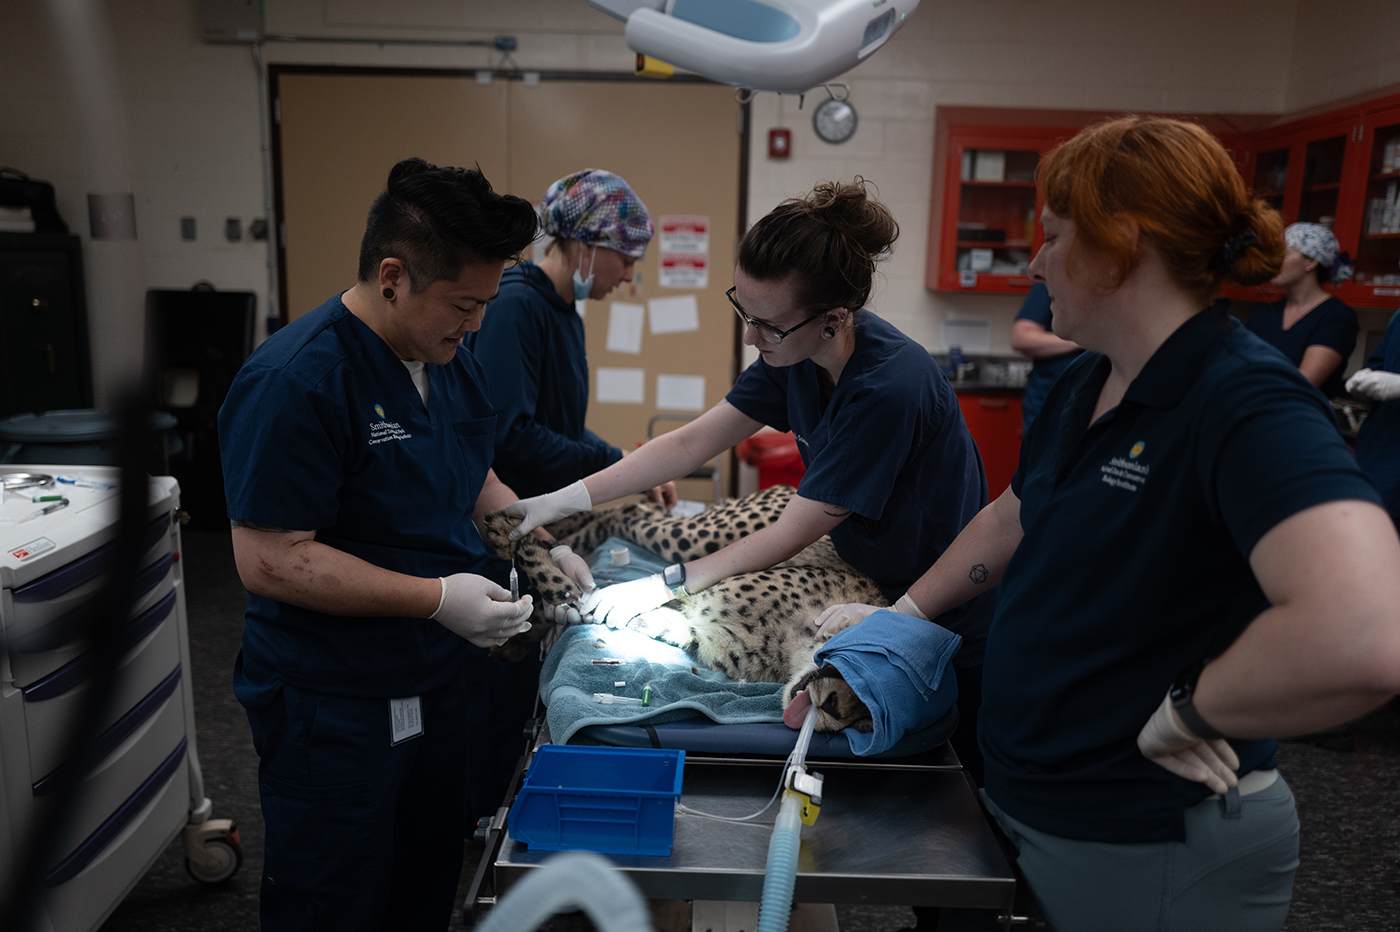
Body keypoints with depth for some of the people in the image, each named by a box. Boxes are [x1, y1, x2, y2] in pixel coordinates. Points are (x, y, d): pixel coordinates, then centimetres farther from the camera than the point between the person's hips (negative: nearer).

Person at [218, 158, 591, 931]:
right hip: (331, 712, -7)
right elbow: (268, 561, -24)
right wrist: (436, 597, -26)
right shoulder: (295, 379, -23)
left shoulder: (450, 359, 4)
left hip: (437, 684, 8)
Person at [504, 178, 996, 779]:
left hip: (948, 630, -7)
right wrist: (565, 498, -10)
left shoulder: (887, 388, -34)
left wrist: (664, 586, -22)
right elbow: (693, 442, -5)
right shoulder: (796, 352, -9)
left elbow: (789, 536, -27)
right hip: (873, 591, 7)